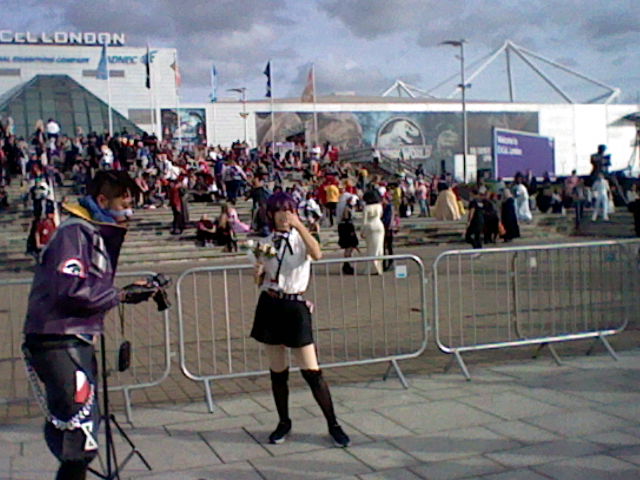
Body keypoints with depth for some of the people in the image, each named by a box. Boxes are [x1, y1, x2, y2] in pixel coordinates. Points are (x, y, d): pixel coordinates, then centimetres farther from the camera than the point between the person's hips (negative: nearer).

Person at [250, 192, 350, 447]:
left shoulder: (301, 237, 0)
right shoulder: (265, 243, 8)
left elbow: (317, 254, -24)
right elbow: (259, 282, 11)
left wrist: (299, 225, -26)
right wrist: (258, 270, -10)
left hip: (295, 306, -3)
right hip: (269, 306, 3)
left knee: (311, 371, -5)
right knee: (277, 371, 10)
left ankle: (333, 424, 7)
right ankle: (284, 422, 26)